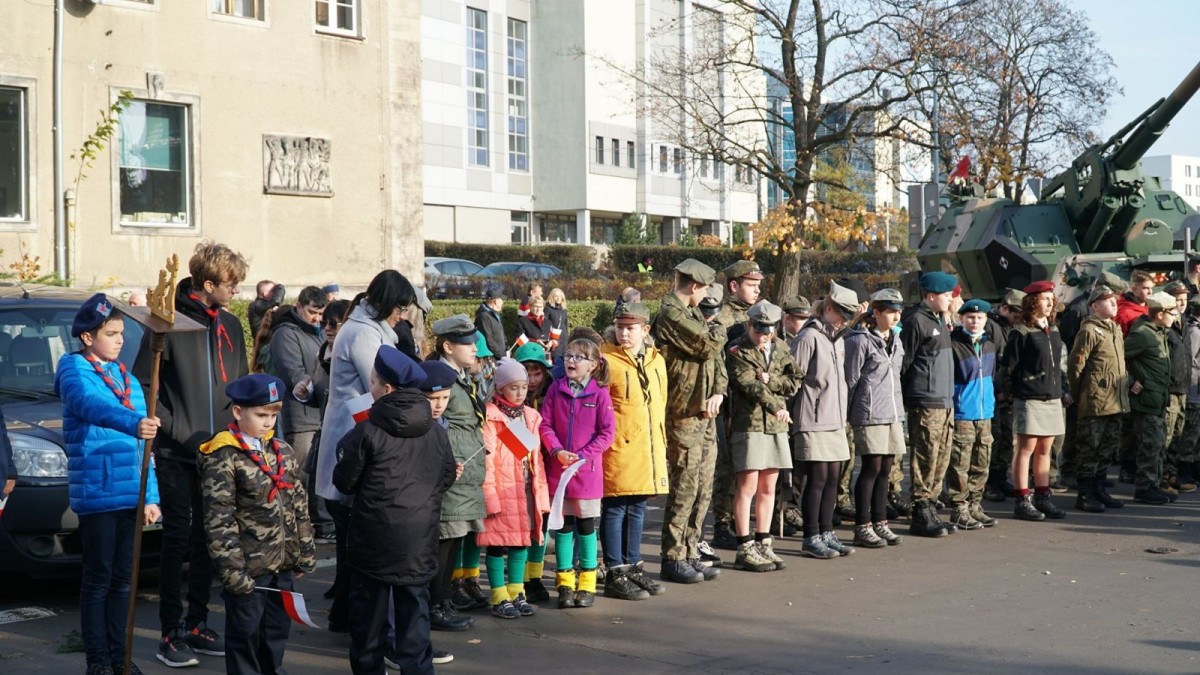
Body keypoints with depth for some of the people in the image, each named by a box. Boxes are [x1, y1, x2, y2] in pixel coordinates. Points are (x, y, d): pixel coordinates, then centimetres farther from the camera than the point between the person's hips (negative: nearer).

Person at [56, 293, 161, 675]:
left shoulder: (126, 378, 15)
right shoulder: (74, 370, -5)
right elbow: (91, 405, -29)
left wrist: (150, 496, 10)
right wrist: (133, 424, -47)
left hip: (129, 495, 6)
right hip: (95, 495, -6)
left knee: (122, 578, 11)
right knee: (98, 579, -2)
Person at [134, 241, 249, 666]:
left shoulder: (230, 326, 12)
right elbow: (142, 383, -8)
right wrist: (174, 429, -13)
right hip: (177, 455, -6)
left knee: (207, 542, 9)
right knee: (177, 542, -3)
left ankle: (197, 626, 19)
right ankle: (171, 634, 3)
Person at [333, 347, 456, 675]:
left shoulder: (367, 433, -12)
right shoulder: (436, 434, 1)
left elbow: (343, 481, -5)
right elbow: (446, 478, 11)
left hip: (375, 536, -3)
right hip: (419, 538, 3)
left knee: (370, 610, 10)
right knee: (415, 611, 7)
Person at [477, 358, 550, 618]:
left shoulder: (531, 416, 13)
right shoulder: (490, 416, -8)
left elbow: (536, 457, 15)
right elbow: (486, 459, -12)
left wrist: (541, 492, 11)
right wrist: (490, 495, -17)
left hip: (526, 490, 6)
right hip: (500, 490, -6)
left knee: (522, 541, 11)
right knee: (498, 543, 0)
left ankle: (516, 593, 21)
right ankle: (499, 598, 7)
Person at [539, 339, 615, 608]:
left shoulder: (600, 393, -5)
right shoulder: (556, 389, 2)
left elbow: (607, 432, -6)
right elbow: (545, 424, 1)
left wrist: (581, 455, -13)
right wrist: (557, 451, -14)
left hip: (588, 470, -2)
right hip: (558, 468, 2)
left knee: (586, 525, 5)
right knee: (563, 525, 8)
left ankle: (587, 583, 14)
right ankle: (565, 582, 16)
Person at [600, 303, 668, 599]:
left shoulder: (656, 361, 13)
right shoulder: (606, 360, -7)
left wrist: (661, 446, 19)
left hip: (648, 450, 6)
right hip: (618, 449, -6)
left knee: (637, 510, 13)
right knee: (615, 509, -2)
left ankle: (633, 567, 22)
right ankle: (615, 575, 3)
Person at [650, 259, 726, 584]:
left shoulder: (694, 314, 18)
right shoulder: (671, 315, -12)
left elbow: (717, 359, 16)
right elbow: (708, 345, -21)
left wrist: (718, 391, -2)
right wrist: (718, 330, 3)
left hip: (705, 413, 9)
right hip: (683, 414, -9)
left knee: (702, 490, 11)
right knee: (683, 488, -6)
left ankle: (689, 554, 19)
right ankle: (673, 559, 1)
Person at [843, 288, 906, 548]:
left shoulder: (895, 340, 16)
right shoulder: (861, 340, -8)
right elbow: (850, 379, -7)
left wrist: (899, 409, 19)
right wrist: (847, 416, -7)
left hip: (893, 413, 8)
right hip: (869, 414, -8)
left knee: (885, 469, 9)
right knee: (872, 468, -6)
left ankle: (880, 522, 18)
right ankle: (862, 528, 0)